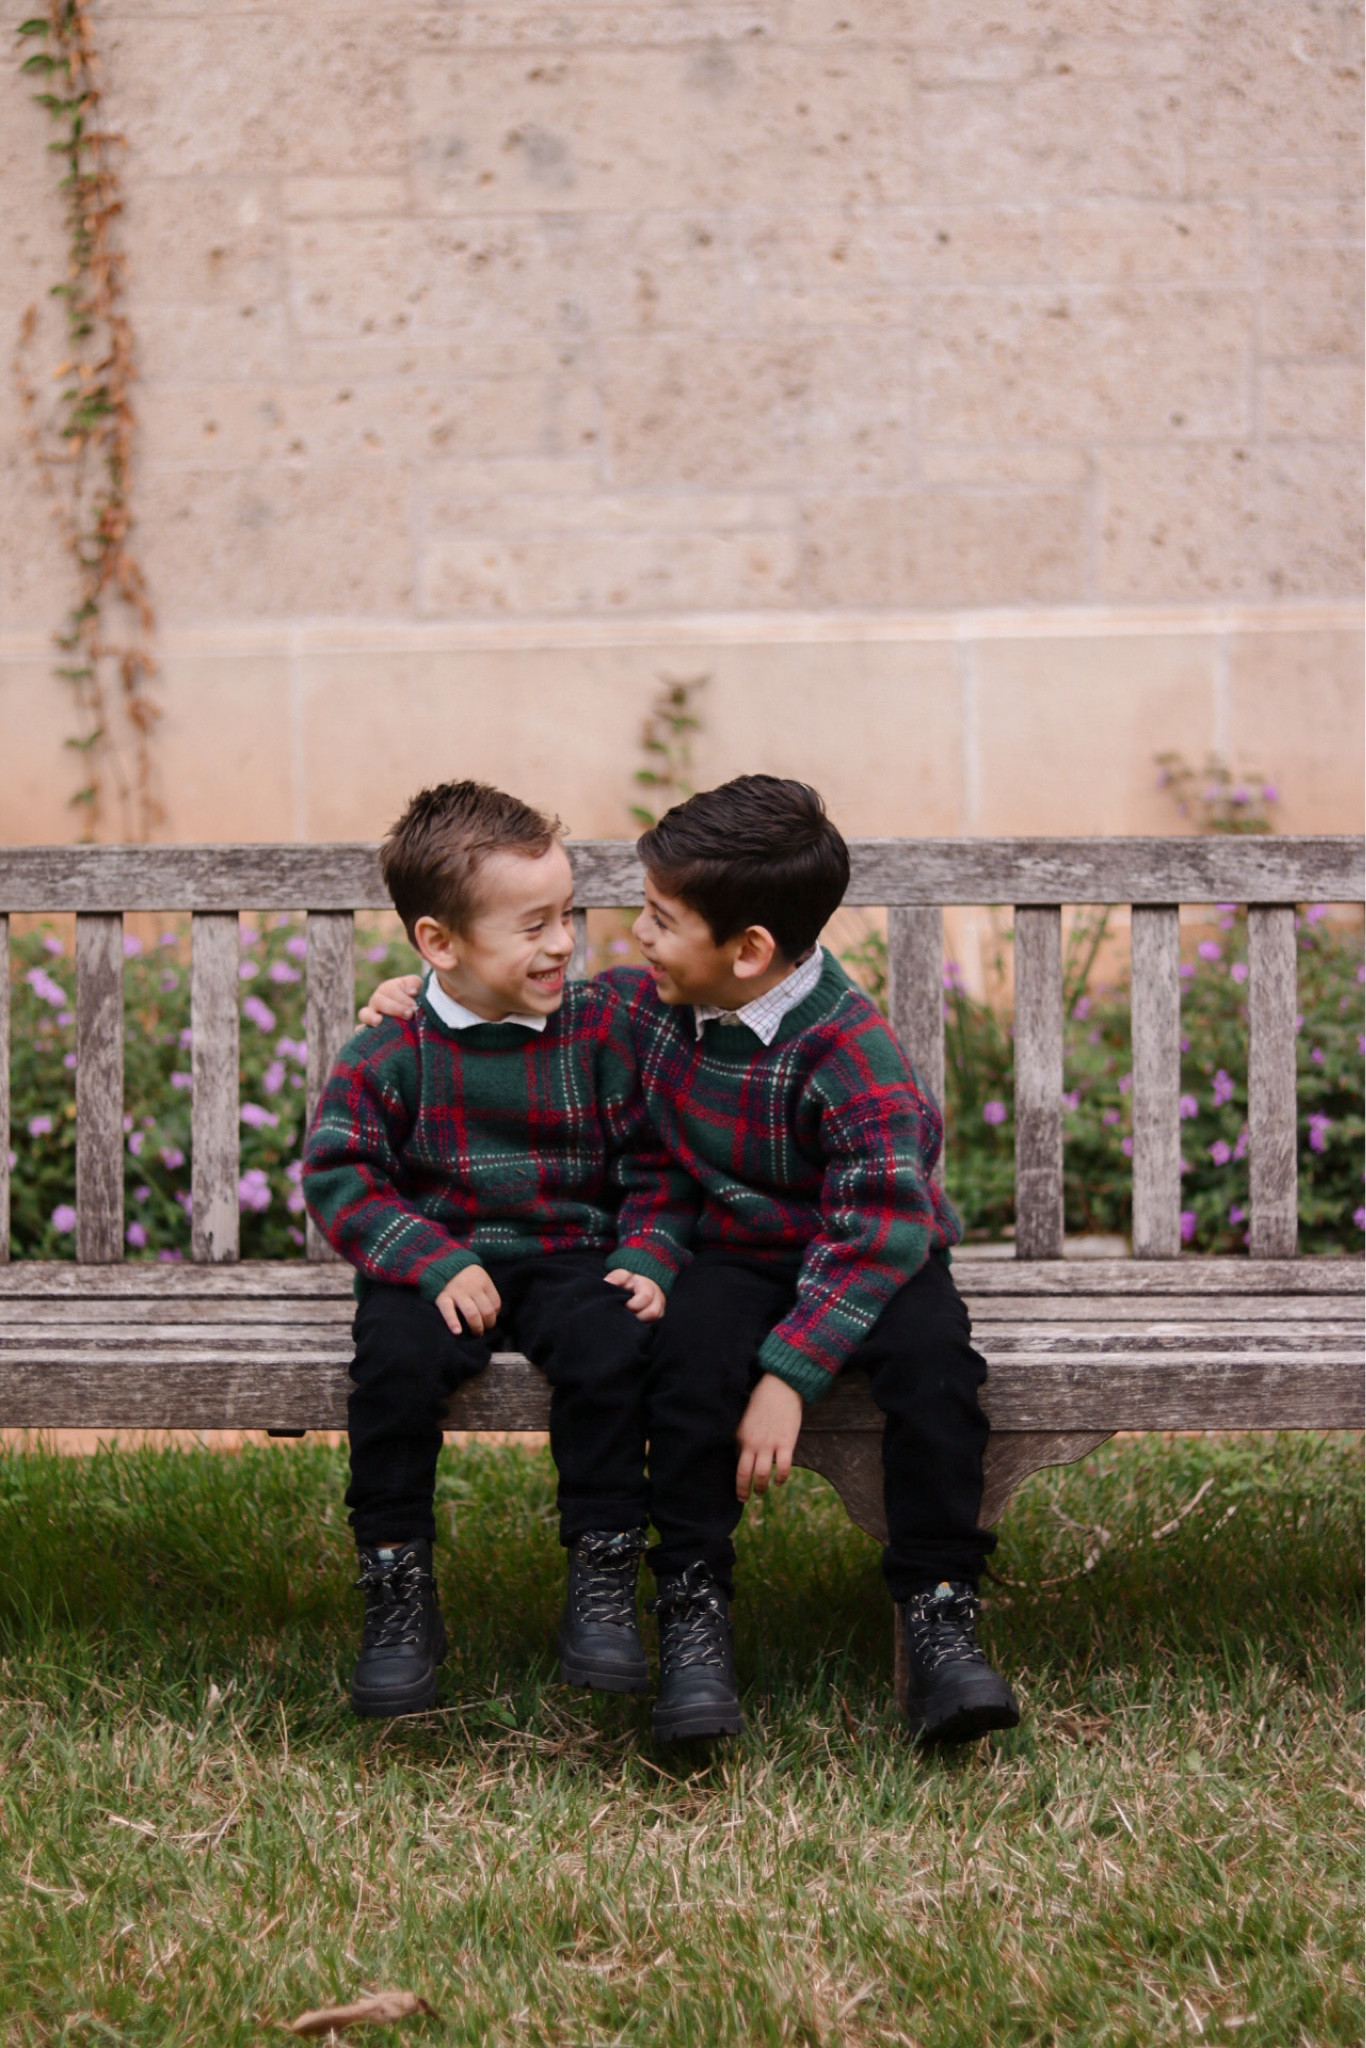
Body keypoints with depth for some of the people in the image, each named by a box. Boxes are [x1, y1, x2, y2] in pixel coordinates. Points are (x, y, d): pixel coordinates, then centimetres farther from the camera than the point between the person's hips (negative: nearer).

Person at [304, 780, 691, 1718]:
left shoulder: (602, 1027, 0)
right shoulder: (390, 1052, -5)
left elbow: (653, 1162, 6)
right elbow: (340, 1174, -5)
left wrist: (648, 1258, -11)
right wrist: (435, 1262, -17)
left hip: (572, 1253, 1)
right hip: (439, 1263, -1)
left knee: (611, 1344, -30)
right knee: (396, 1359, -30)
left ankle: (604, 1584, -15)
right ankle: (399, 1593, -14)